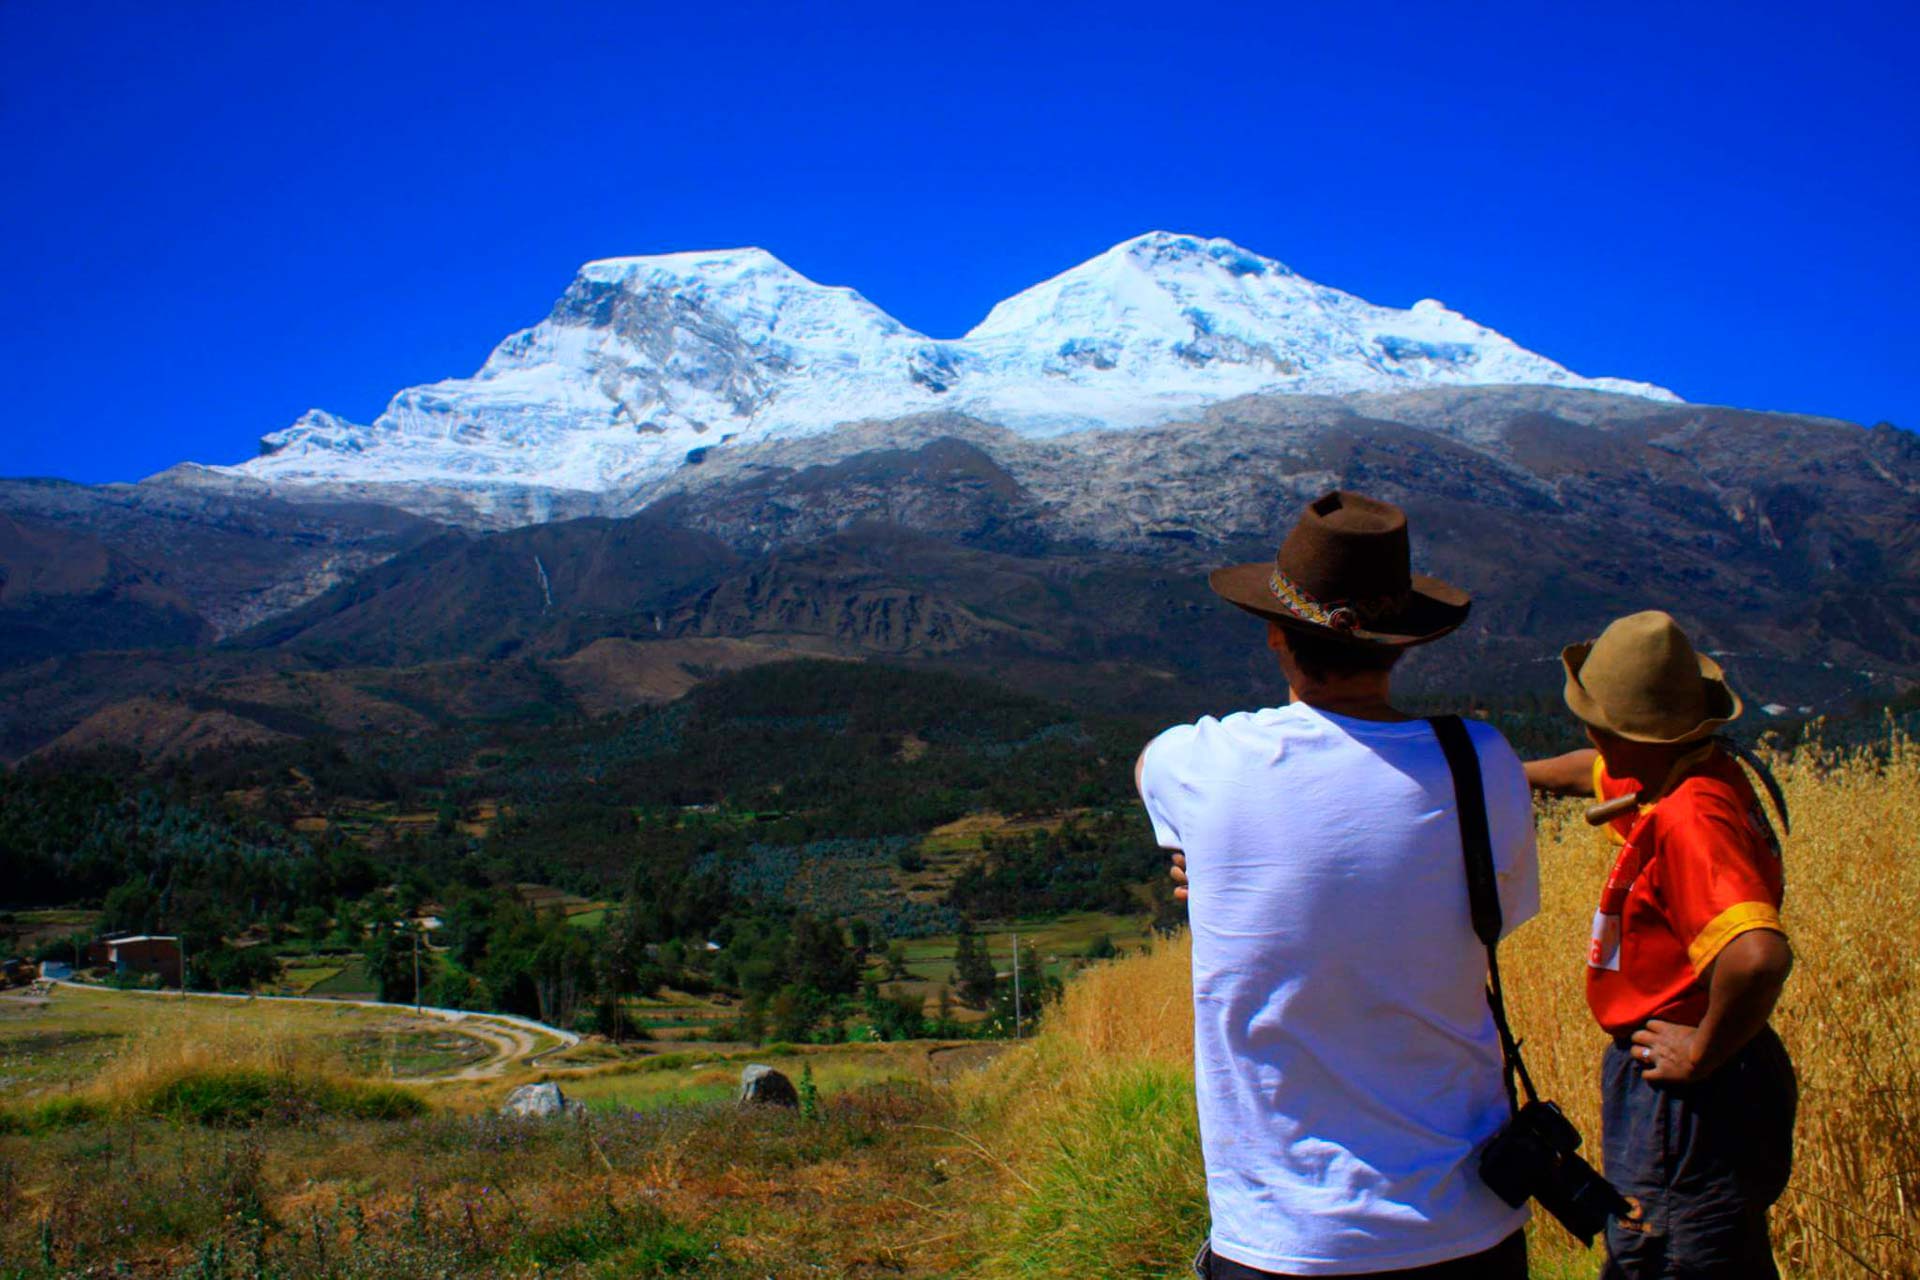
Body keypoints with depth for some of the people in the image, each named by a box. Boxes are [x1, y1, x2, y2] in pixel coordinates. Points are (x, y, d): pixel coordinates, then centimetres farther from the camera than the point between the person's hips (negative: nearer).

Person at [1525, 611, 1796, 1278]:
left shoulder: (1688, 819, -26)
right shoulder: (1698, 774, 4)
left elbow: (1759, 954, -41)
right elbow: (1600, 772, 28)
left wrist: (1706, 1053, -25)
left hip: (1688, 1100, -10)